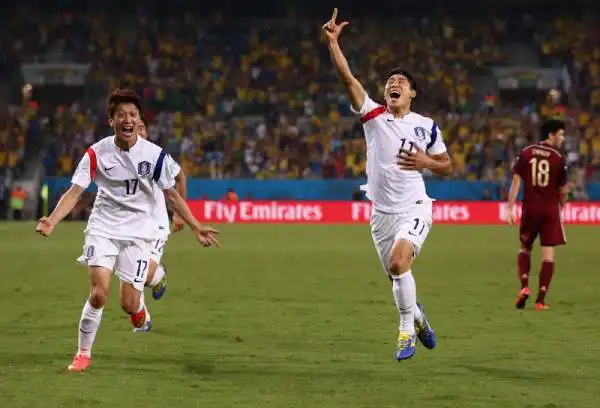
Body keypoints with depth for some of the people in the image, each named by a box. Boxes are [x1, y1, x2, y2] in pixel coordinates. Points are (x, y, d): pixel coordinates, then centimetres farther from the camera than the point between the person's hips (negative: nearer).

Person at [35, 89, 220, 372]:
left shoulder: (155, 155, -6)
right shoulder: (97, 153, -7)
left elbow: (172, 195, 4)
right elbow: (75, 191, -8)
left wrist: (196, 228, 2)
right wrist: (52, 221, -24)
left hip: (138, 232, 0)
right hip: (103, 229, 0)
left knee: (129, 305, -5)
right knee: (99, 293, -18)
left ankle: (139, 303, 36)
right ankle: (83, 353, 1)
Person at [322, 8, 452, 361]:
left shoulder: (426, 126, 0)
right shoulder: (374, 116, 1)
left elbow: (447, 166, 10)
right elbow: (348, 78, -11)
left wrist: (425, 162, -12)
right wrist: (333, 42, -22)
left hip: (414, 209, -3)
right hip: (382, 213, 3)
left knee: (399, 263, -26)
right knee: (397, 275, 11)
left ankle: (408, 329, -14)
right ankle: (418, 318, 40)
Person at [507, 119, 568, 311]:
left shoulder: (525, 153, 1)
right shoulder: (559, 158, -6)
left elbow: (516, 182, -3)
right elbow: (562, 190, -1)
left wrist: (510, 209, -3)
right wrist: (562, 204, 21)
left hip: (530, 209, 3)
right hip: (551, 210, -3)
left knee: (525, 248, 20)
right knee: (548, 255, 1)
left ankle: (524, 287, 0)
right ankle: (541, 300, -4)